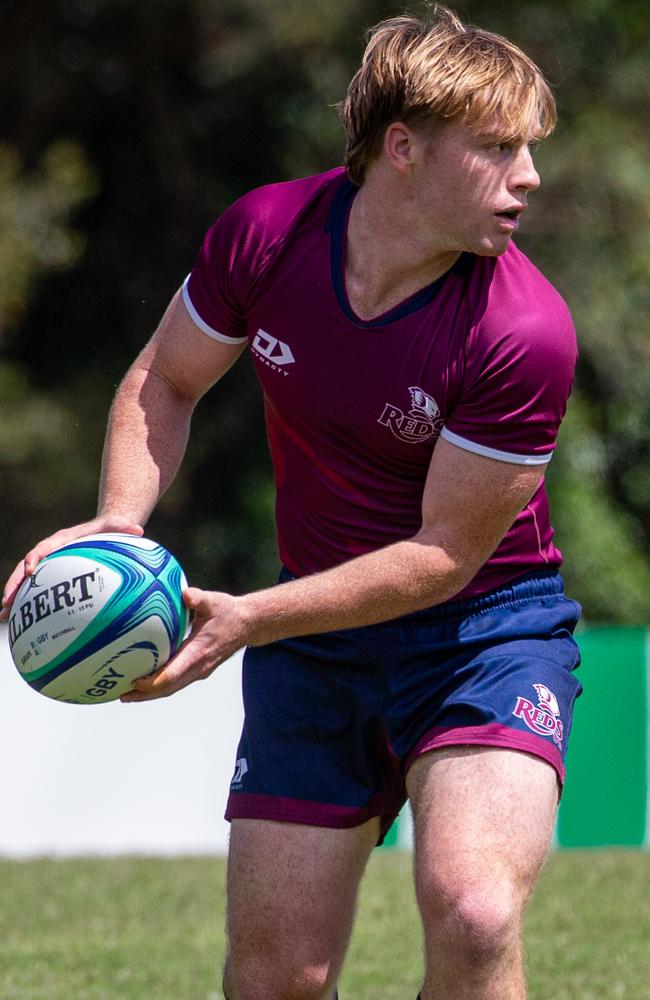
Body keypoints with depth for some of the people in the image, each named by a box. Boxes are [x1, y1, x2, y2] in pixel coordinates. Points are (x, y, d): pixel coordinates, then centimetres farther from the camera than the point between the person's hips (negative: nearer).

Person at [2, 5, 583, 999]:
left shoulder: (525, 334, -24)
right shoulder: (264, 233, -12)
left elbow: (444, 554, -19)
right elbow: (166, 379, 6)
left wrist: (250, 619, -25)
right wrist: (120, 519, -13)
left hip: (483, 628, -4)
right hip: (315, 643, 4)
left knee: (472, 917, -28)